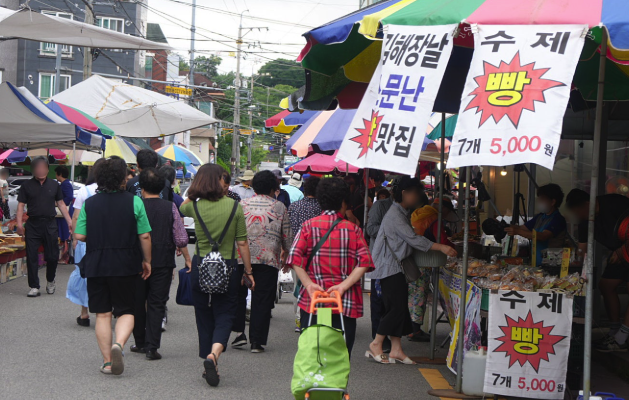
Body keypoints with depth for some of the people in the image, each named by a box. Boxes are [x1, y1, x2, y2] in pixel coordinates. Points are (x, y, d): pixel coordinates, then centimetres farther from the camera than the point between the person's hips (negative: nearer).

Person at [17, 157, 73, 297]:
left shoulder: (54, 185, 8)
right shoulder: (27, 185, 3)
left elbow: (61, 204, 13)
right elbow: (21, 205, 0)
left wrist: (69, 221, 7)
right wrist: (19, 224, -11)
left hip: (50, 224, 1)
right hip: (33, 225, -1)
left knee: (52, 256, 3)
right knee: (31, 256, -2)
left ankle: (50, 281, 28)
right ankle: (34, 287, 5)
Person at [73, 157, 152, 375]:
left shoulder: (89, 203, -2)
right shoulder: (134, 201, -7)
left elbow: (80, 236, -1)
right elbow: (144, 236, -6)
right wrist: (146, 261, 7)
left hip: (95, 266, 2)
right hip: (125, 266, -2)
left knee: (102, 313, 10)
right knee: (126, 311, 9)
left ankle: (107, 361, 10)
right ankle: (118, 344, -18)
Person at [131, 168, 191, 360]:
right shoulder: (170, 207, -4)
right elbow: (181, 238, -4)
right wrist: (187, 258, 10)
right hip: (163, 262, 0)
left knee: (138, 303, 15)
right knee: (157, 304, 3)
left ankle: (140, 342, 25)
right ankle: (152, 346, -5)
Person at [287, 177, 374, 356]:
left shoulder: (309, 226, 3)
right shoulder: (353, 229, 3)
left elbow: (295, 257, -7)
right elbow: (364, 261, -8)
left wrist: (308, 284, -9)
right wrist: (343, 286, -12)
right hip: (346, 302, -1)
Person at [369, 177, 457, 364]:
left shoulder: (404, 213, 16)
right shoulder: (395, 214, -17)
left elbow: (409, 239, 19)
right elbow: (413, 239, -23)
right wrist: (440, 247, -26)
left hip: (398, 266, 10)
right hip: (390, 266, -10)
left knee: (400, 307, 7)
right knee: (396, 307, -11)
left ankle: (396, 350, 9)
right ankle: (376, 345, -1)